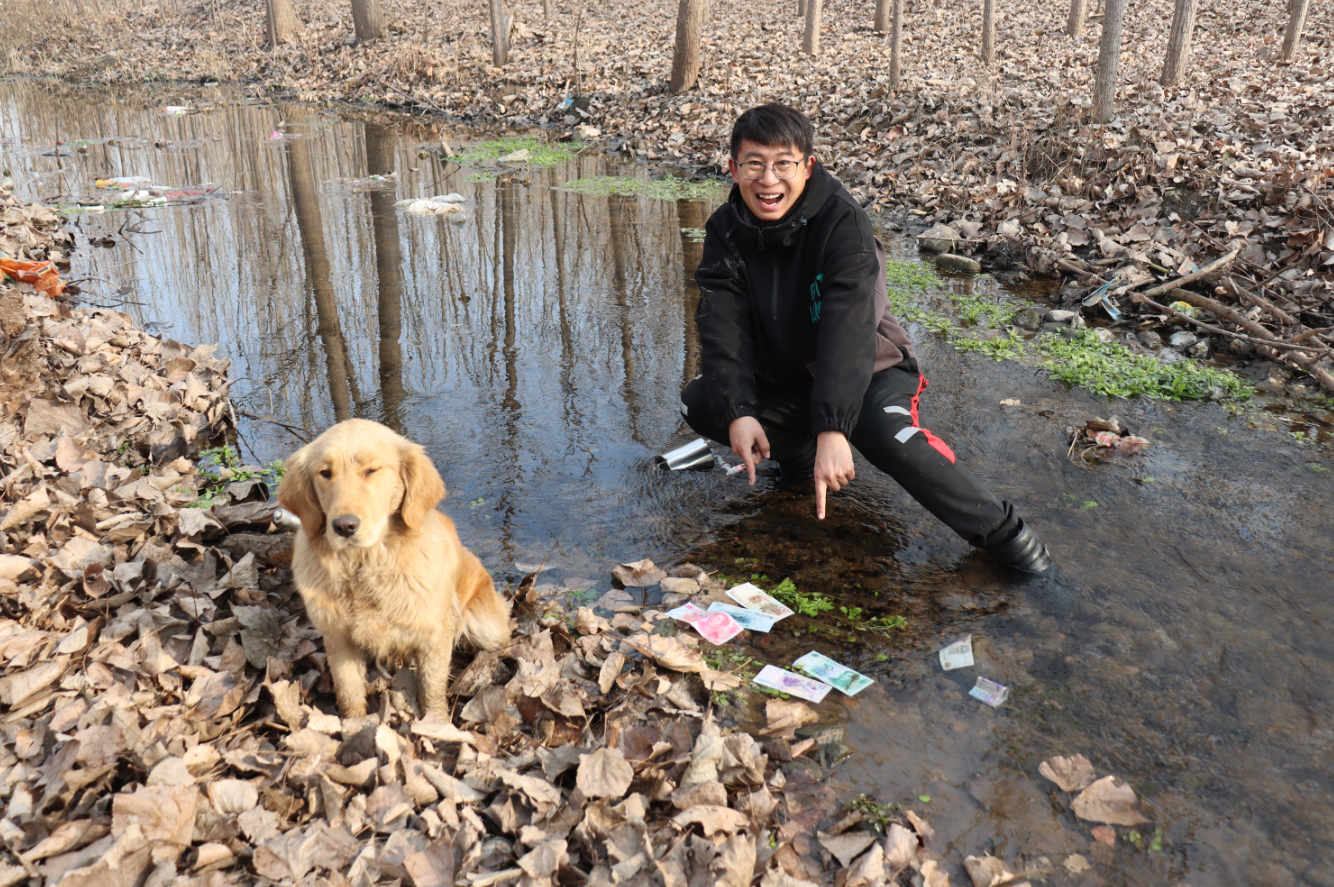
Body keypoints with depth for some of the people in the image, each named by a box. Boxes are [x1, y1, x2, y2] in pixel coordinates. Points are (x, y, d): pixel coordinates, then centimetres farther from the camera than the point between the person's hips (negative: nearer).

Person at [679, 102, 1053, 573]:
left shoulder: (842, 221, -23)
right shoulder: (726, 231, -9)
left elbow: (847, 326, -35)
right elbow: (723, 325, -18)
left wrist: (832, 427, -47)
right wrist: (737, 411, -35)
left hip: (867, 372, -5)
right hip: (781, 382, 5)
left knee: (889, 437, -35)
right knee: (698, 404, -17)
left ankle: (1000, 529, -16)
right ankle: (798, 452, 6)